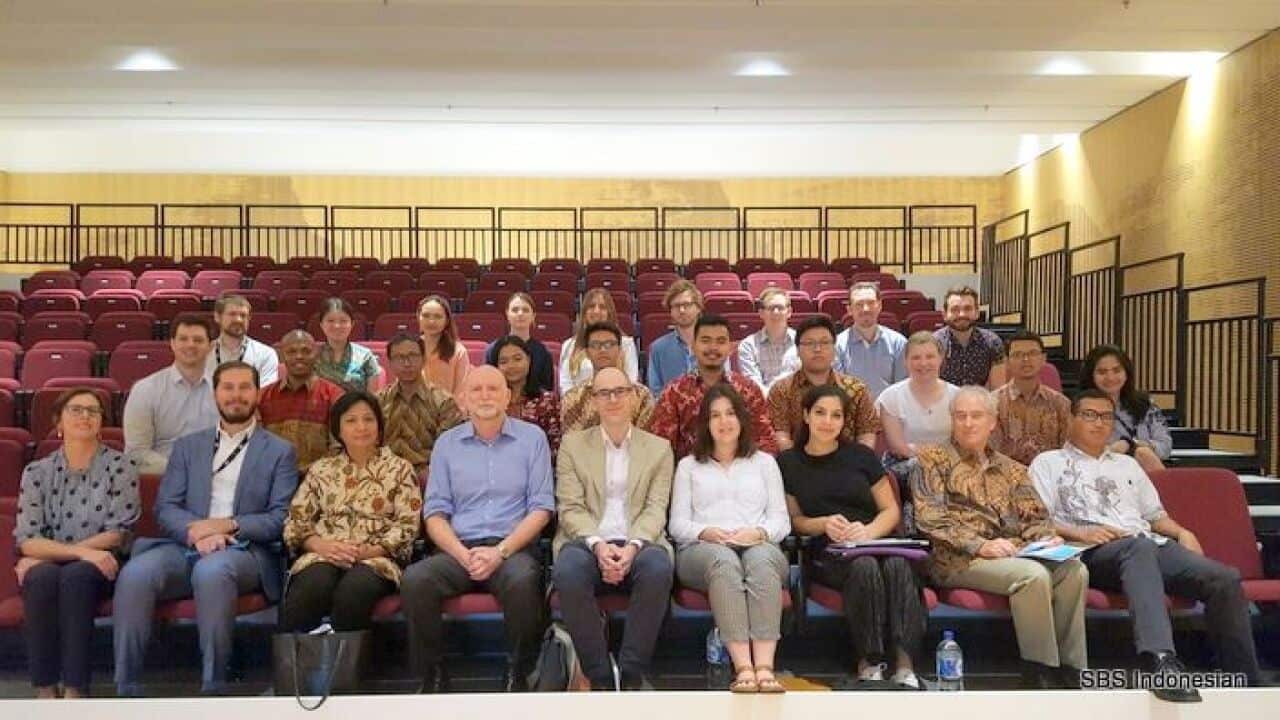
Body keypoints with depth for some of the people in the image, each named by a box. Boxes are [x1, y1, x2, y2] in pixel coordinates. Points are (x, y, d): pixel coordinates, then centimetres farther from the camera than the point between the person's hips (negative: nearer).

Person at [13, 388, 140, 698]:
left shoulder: (121, 467, 1)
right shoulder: (37, 472, 7)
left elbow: (117, 534, -5)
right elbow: (26, 541, -3)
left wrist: (50, 552, -10)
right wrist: (83, 551, -19)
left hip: (98, 568, -1)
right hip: (47, 568, 2)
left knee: (75, 574, -34)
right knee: (43, 575, -32)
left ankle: (75, 691, -30)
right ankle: (45, 691, -25)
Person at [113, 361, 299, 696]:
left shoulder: (280, 451, 11)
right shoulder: (187, 446, 21)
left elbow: (281, 518, 2)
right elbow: (165, 507, 9)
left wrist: (228, 525, -14)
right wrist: (196, 532, -13)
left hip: (246, 550, -3)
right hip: (187, 547, 3)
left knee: (211, 571, -37)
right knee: (134, 574, -28)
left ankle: (213, 685, -25)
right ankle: (126, 687, -18)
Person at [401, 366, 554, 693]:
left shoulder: (532, 437, 8)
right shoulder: (447, 443, 13)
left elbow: (541, 508, 2)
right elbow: (435, 513, 8)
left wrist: (500, 551, -13)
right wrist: (464, 556, -11)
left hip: (513, 547, -2)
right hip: (458, 549, 2)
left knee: (523, 580, -35)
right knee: (414, 579, -28)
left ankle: (518, 675, -11)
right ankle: (433, 676, -8)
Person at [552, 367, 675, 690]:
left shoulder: (659, 448, 15)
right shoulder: (573, 444, 13)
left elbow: (656, 509, 3)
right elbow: (570, 508, 3)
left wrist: (633, 546, -17)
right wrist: (598, 544, -16)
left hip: (639, 543, 0)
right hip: (588, 542, 0)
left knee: (658, 568, -34)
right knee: (568, 572, -34)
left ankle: (632, 675, -19)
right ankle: (599, 676, -17)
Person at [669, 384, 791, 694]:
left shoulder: (764, 462, 25)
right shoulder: (689, 465, 23)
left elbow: (781, 520, 14)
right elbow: (677, 524, 12)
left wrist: (758, 532, -9)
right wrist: (706, 532, -10)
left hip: (759, 546, 1)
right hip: (702, 549, 0)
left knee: (761, 559, -37)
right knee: (725, 560, -38)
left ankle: (765, 667, -47)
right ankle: (743, 667, -46)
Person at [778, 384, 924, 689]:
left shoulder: (861, 456, 12)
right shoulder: (789, 463, 11)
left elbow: (891, 509, 11)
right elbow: (795, 519, 11)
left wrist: (869, 531, -12)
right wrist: (824, 524, -11)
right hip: (828, 552, -1)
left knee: (898, 565, -34)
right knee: (864, 566, -36)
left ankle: (904, 662, -34)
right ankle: (868, 662, -24)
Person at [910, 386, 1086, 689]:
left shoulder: (1010, 469, 24)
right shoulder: (933, 459, 6)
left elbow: (1034, 517, 18)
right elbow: (931, 519, -6)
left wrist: (1047, 539, -5)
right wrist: (980, 545, -17)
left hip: (1015, 554, 5)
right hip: (960, 559, -5)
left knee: (1074, 570, -21)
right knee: (1033, 574, -30)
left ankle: (1069, 671, -15)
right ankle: (1040, 675, -21)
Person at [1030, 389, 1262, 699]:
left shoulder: (1126, 464, 34)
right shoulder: (1049, 463, 16)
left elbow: (1155, 514, 31)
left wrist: (1181, 532, 10)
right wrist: (1079, 532, -13)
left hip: (1152, 545, 6)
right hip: (1094, 553, -6)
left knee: (1224, 578, -22)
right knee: (1139, 547, -42)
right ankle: (1161, 660, -58)